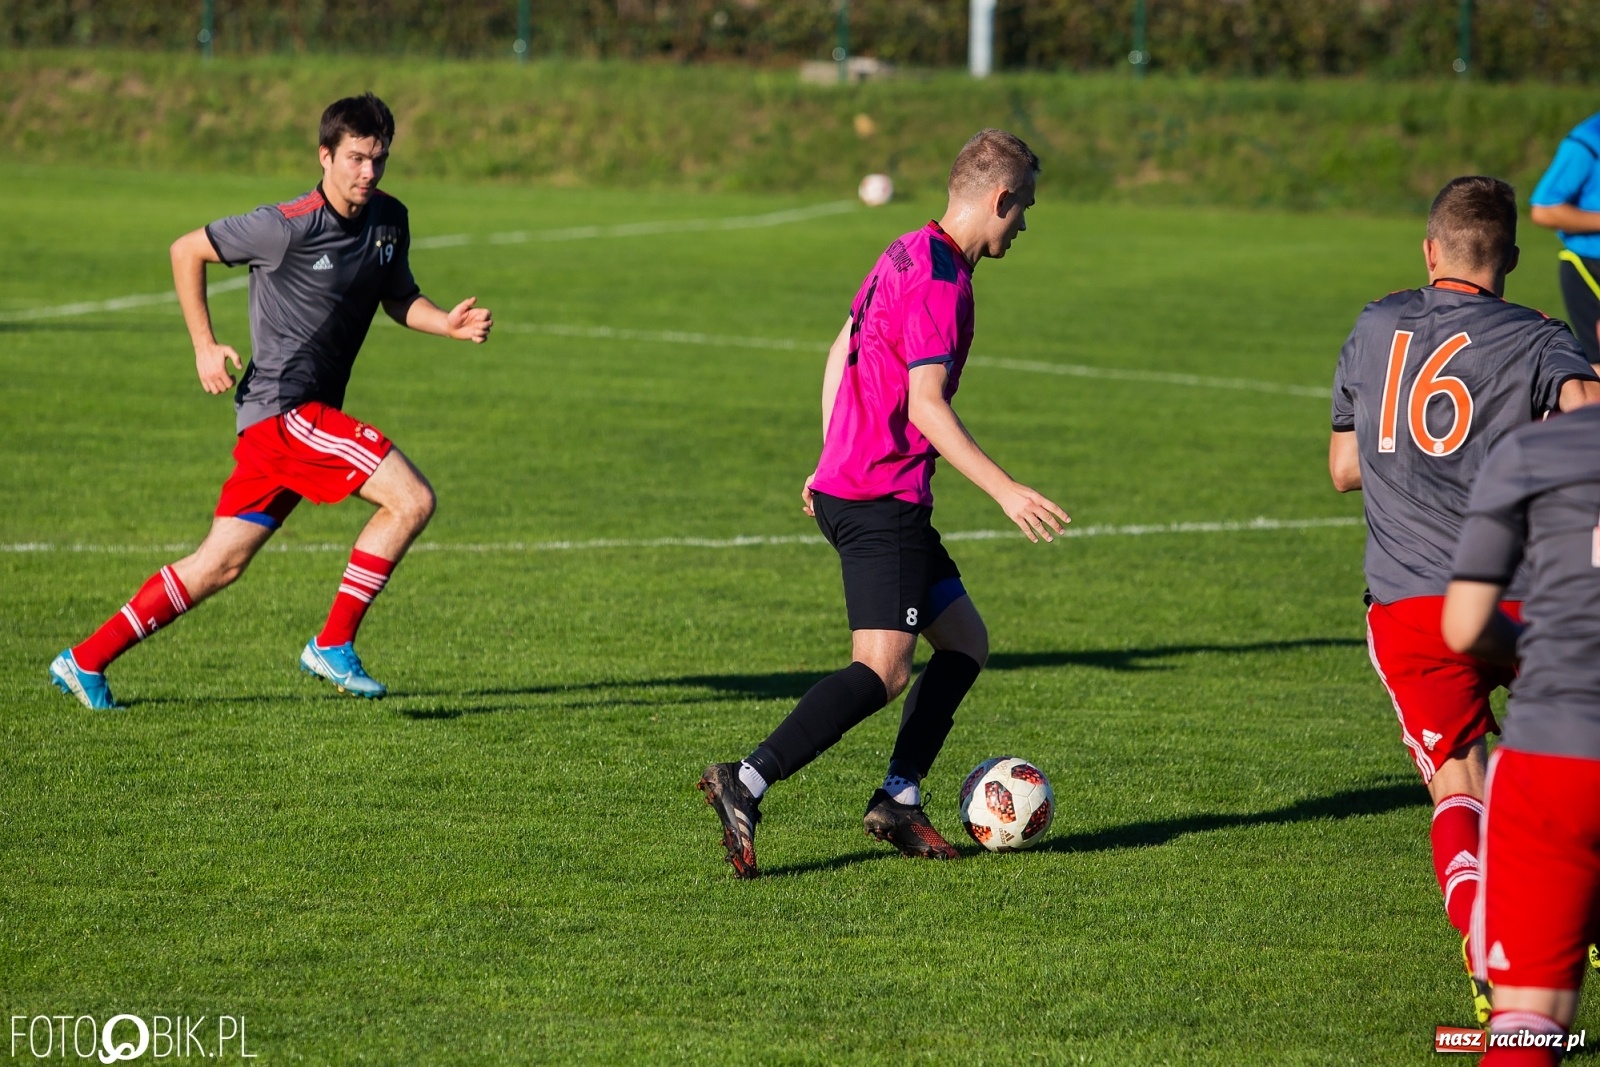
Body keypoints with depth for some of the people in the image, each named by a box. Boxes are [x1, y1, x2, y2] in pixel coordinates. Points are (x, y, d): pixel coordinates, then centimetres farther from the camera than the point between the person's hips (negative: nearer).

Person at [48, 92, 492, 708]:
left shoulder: (389, 221, 7)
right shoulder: (289, 226, -15)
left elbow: (398, 299, 22)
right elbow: (186, 251, -4)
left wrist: (449, 324, 1)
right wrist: (204, 346, -5)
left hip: (310, 415, 8)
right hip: (285, 407, -8)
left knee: (221, 564, 9)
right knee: (412, 500, -16)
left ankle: (87, 661, 15)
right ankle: (333, 646, -7)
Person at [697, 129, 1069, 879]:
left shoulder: (907, 254, 14)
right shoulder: (939, 277, -16)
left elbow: (841, 349, 24)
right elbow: (925, 404, -22)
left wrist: (835, 460, 32)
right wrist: (1005, 491, -23)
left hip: (849, 479, 11)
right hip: (882, 500, -11)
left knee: (965, 642, 14)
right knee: (885, 669, -17)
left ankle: (900, 800, 11)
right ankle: (746, 783, -24)